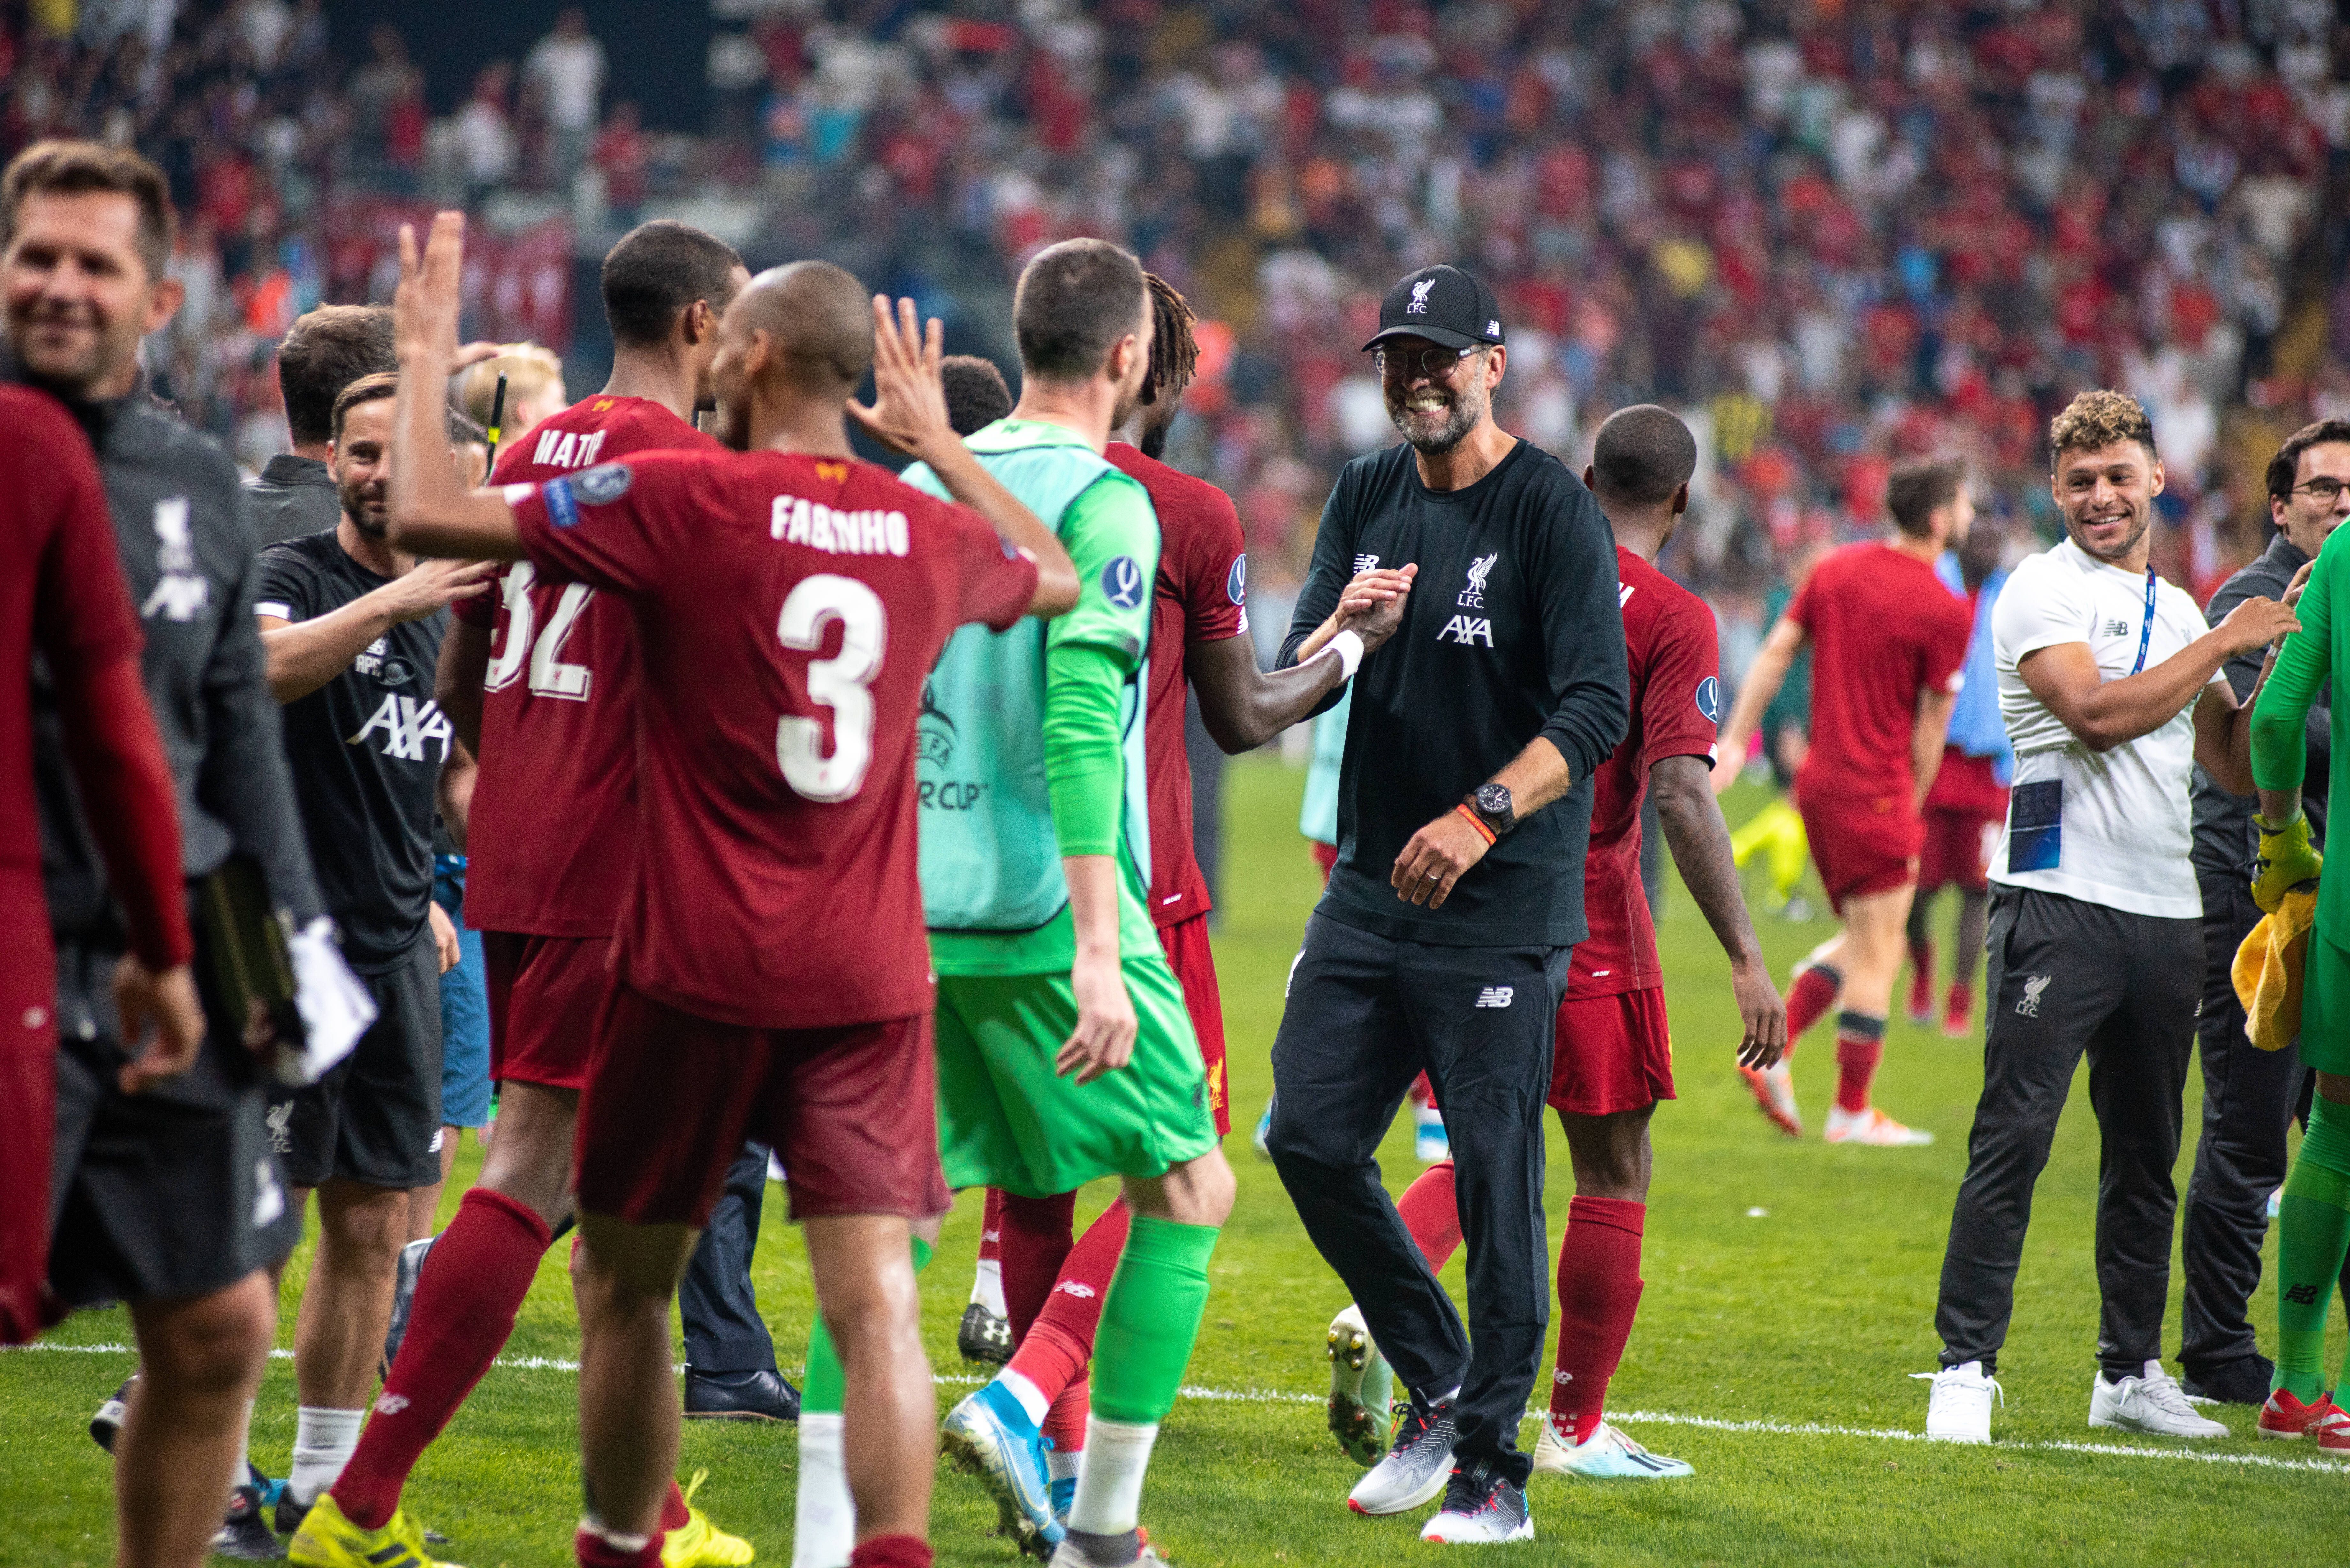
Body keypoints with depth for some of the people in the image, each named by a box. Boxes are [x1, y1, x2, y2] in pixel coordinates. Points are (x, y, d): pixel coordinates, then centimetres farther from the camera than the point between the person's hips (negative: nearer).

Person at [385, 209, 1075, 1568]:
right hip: (871, 979, 3)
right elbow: (1058, 580, 31)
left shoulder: (687, 499, -8)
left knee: (625, 1288, 14)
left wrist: (427, 354, 5)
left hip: (699, 969, -3)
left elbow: (431, 514, -10)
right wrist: (938, 441, 37)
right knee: (875, 1303, -5)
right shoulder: (931, 533, 7)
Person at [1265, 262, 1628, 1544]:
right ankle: (1437, 1388, 22)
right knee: (1310, 1139, 4)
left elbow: (1596, 707, -15)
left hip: (1504, 908, -6)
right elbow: (1290, 679, 10)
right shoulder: (1368, 495, 11)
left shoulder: (1552, 510, -8)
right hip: (1371, 887, 7)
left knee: (1496, 1174, -6)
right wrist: (1340, 636, -13)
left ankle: (1492, 1469, 2)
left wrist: (1483, 816, -26)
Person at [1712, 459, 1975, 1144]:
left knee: (1861, 939, 20)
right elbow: (1930, 728, -8)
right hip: (1875, 791, -8)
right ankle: (1852, 1112, 5)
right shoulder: (1945, 612, -13)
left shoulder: (1837, 568, 6)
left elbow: (1775, 654, 6)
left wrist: (1735, 741, 7)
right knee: (1878, 954, 1)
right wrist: (1912, 811, 3)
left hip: (1819, 779, 8)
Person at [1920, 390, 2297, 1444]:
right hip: (2062, 901, -6)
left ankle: (2130, 1370, 18)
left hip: (2167, 909, 7)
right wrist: (2223, 645, -10)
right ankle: (1966, 1366, -8)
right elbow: (2098, 713, -18)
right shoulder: (2042, 593, -3)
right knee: (2015, 1136, -10)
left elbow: (2233, 764, 20)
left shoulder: (2178, 610, 18)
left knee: (2146, 1151, 10)